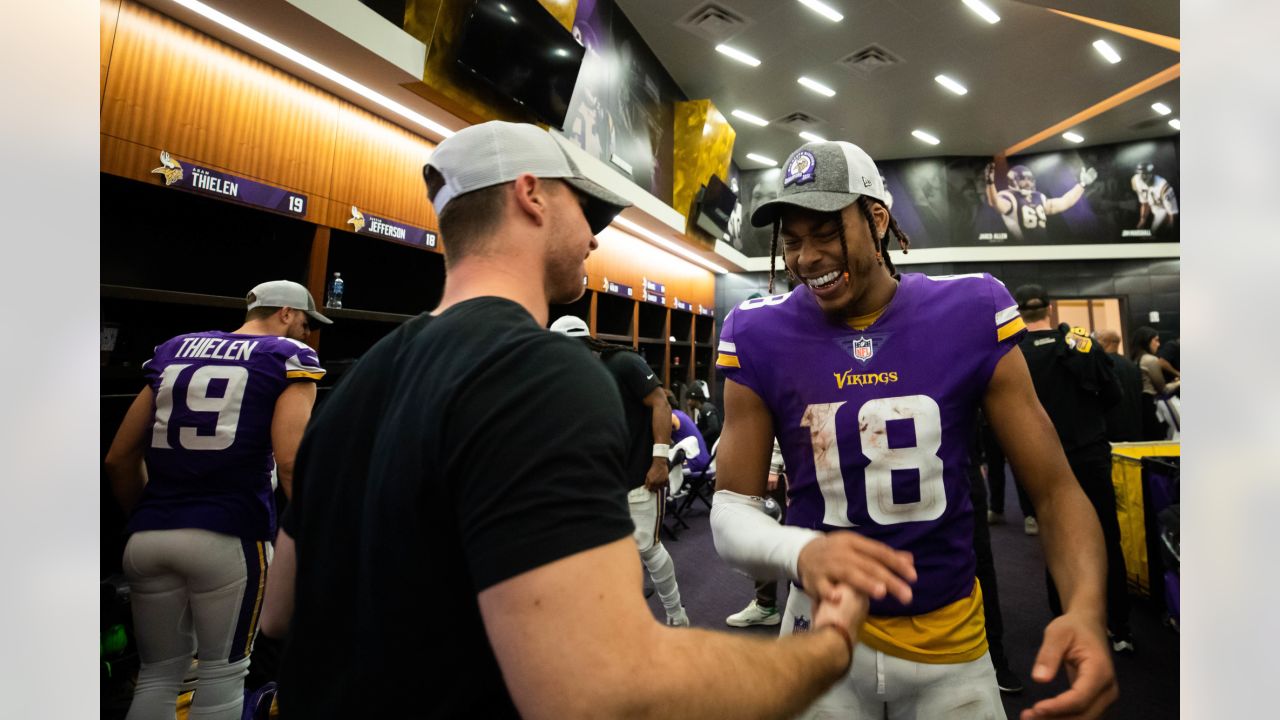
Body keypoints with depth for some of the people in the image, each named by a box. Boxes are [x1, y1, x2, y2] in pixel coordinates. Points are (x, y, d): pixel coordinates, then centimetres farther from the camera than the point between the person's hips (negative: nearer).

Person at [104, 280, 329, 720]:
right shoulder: (288, 356, -2)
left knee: (159, 674, 22)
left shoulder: (173, 349, 15)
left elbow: (119, 459, 16)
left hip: (148, 535, 6)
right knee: (222, 673, 12)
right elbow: (291, 463, -16)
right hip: (228, 535, -6)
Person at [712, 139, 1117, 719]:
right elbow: (732, 509, -12)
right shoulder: (761, 337, -12)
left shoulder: (969, 314, -11)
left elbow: (1054, 489, -6)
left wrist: (1085, 610, -25)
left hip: (950, 635, 1)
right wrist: (801, 551, -33)